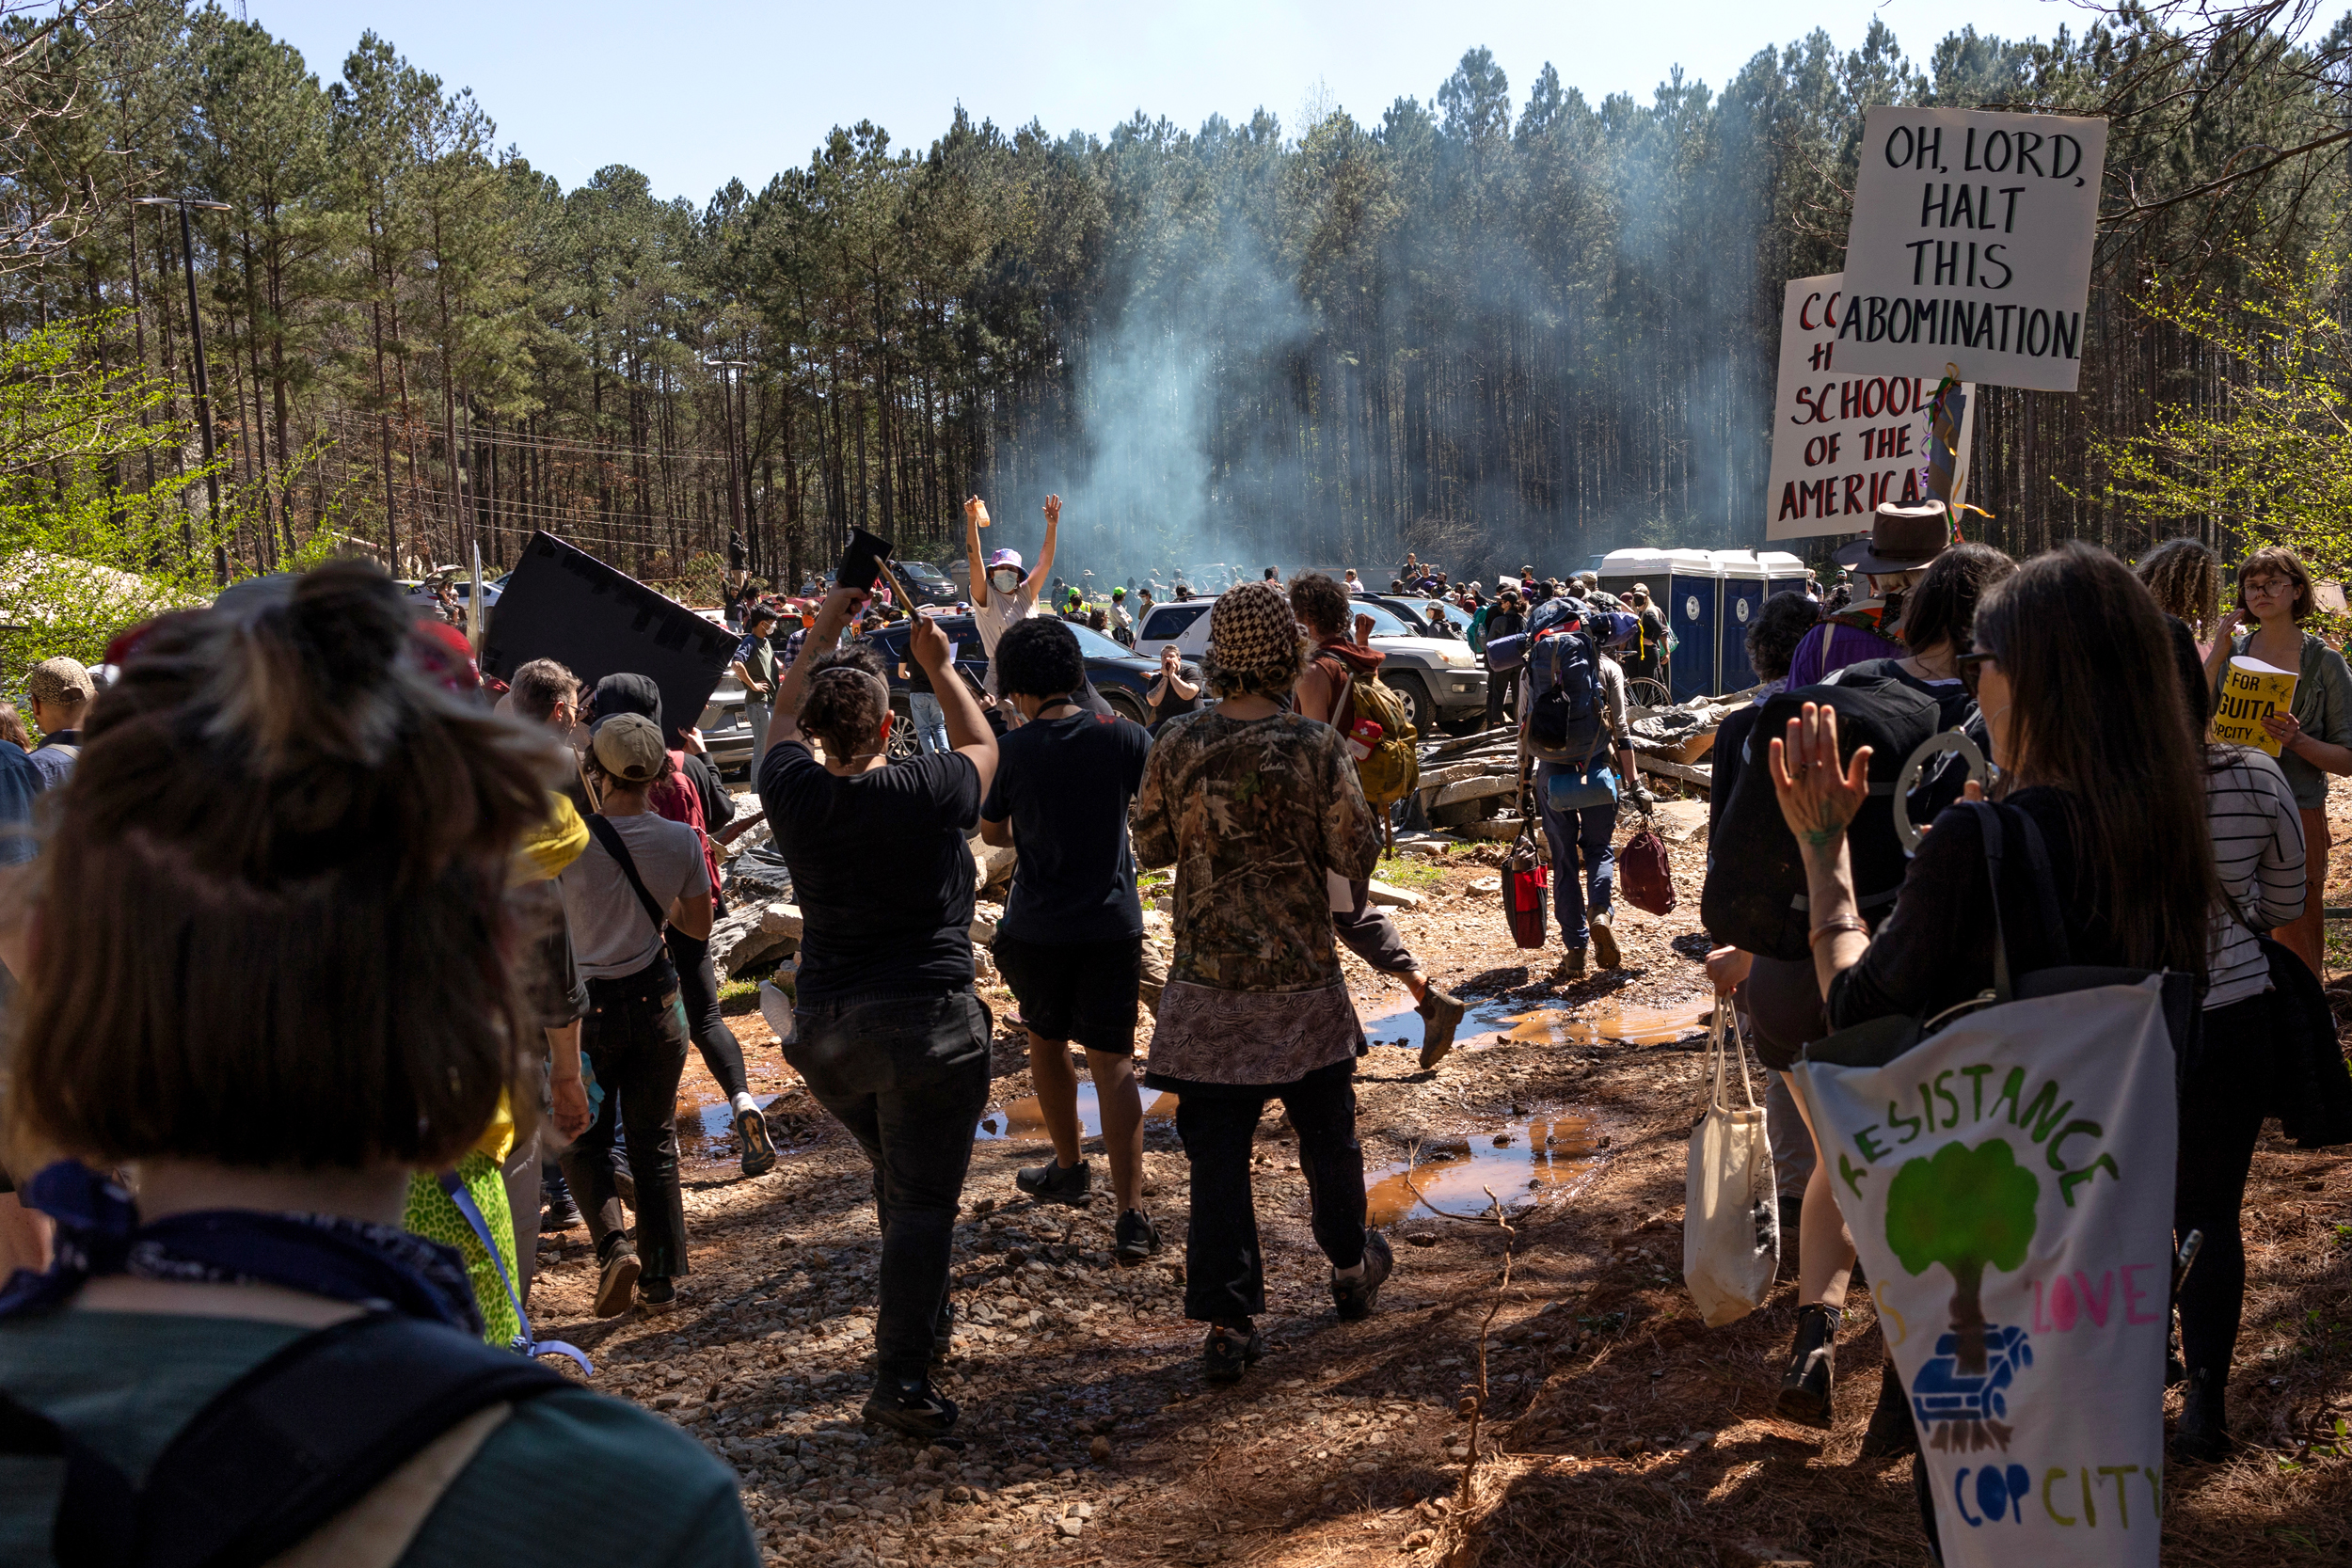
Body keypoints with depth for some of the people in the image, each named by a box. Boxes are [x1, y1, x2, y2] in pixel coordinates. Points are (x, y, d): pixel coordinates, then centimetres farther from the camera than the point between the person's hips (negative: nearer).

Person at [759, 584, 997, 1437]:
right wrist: (938, 664, 23)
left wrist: (825, 628, 26)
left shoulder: (794, 793, -5)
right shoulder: (930, 793, -13)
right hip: (927, 1022, -5)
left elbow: (786, 714, 18)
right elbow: (982, 746, 12)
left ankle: (924, 1321, 39)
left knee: (895, 1175, 24)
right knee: (923, 1197, 0)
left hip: (826, 1029, 5)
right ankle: (900, 1378, -2)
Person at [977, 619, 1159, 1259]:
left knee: (1047, 1044, 23)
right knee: (1113, 1064, 1)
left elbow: (992, 830, 8)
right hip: (1113, 923, 0)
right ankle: (1130, 1214, -7)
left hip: (1039, 925, 0)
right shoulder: (1122, 736, -7)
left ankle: (1069, 1169, 37)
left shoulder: (1012, 750, -7)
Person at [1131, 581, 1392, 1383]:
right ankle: (1351, 1266, 41)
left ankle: (1227, 1323, 7)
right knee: (1326, 1132, 20)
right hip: (1301, 979, 0)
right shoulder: (1316, 747, -12)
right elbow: (1357, 856, -5)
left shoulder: (1177, 746, -7)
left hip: (1208, 980, 1)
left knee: (1216, 1152, 6)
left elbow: (1150, 846, 5)